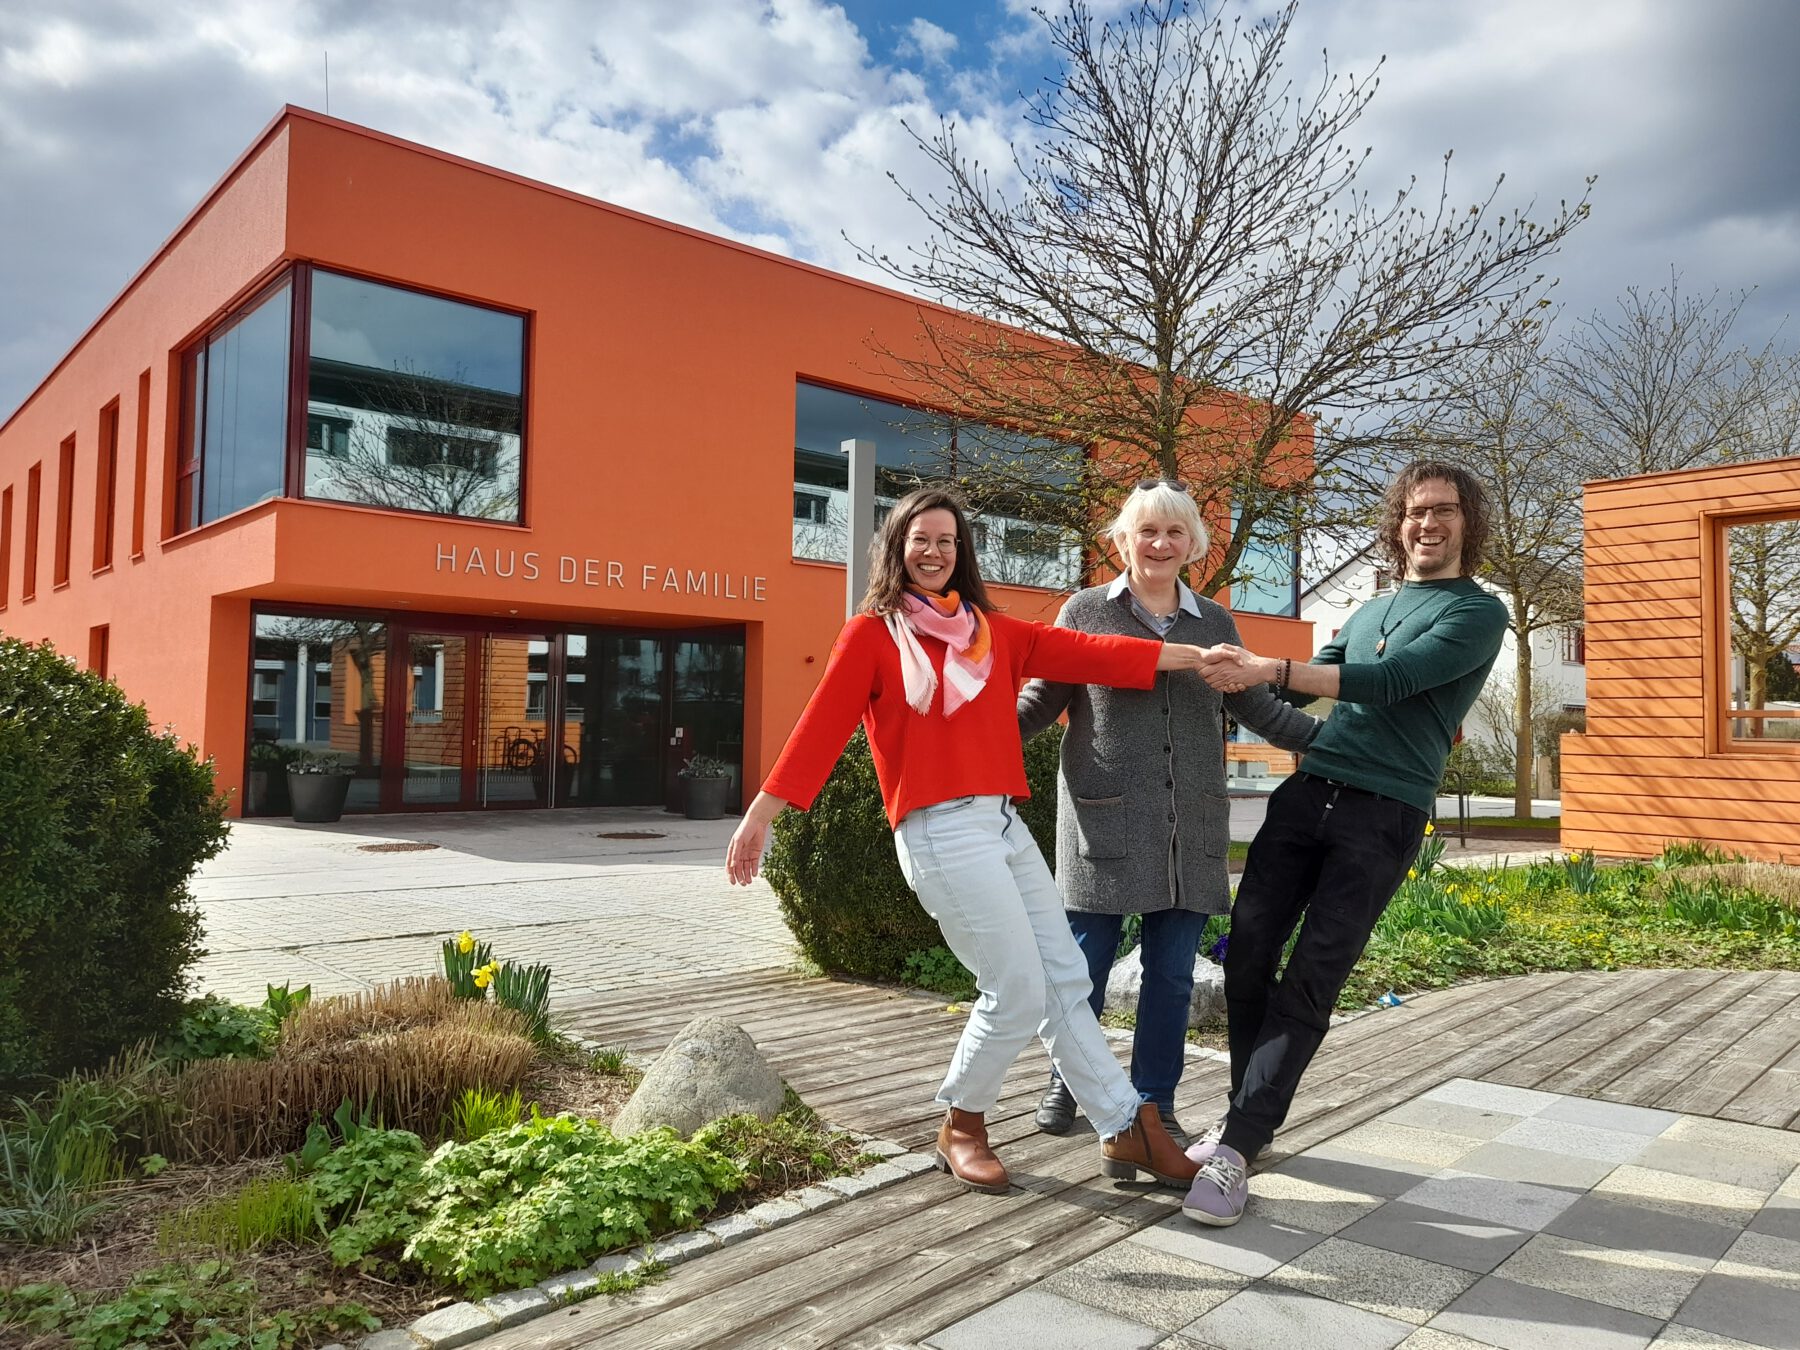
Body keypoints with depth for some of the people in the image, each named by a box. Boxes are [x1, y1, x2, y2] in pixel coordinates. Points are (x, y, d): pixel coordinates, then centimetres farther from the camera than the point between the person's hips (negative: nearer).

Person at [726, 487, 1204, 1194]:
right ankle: (961, 1128, 18)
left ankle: (1126, 1129, 19)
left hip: (1005, 823, 6)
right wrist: (760, 814, -8)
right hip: (941, 832, -6)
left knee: (1065, 978, 9)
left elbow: (1080, 652, 8)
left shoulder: (991, 630, 15)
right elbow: (822, 725, -4)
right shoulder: (871, 634, 1)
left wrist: (1194, 655, 1)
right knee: (1017, 993, -4)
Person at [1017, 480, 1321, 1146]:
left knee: (1172, 975, 8)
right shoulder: (1084, 611, 4)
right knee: (1085, 962, 4)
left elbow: (1260, 707, 18)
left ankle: (1155, 1103, 24)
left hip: (1191, 828, 3)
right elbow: (1042, 700, 5)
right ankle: (1066, 1082, 27)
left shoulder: (1215, 622, 13)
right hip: (1104, 819, -3)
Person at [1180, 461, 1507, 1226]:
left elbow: (1389, 681, -14)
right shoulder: (1370, 612, 22)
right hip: (1308, 791, 5)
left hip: (1384, 815, -5)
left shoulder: (1478, 612, 2)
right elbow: (1301, 690, 29)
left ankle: (1236, 1148, -7)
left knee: (1311, 983, -10)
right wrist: (1241, 677, 13)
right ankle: (1249, 1112, 16)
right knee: (1247, 954, -2)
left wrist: (1269, 669, -22)